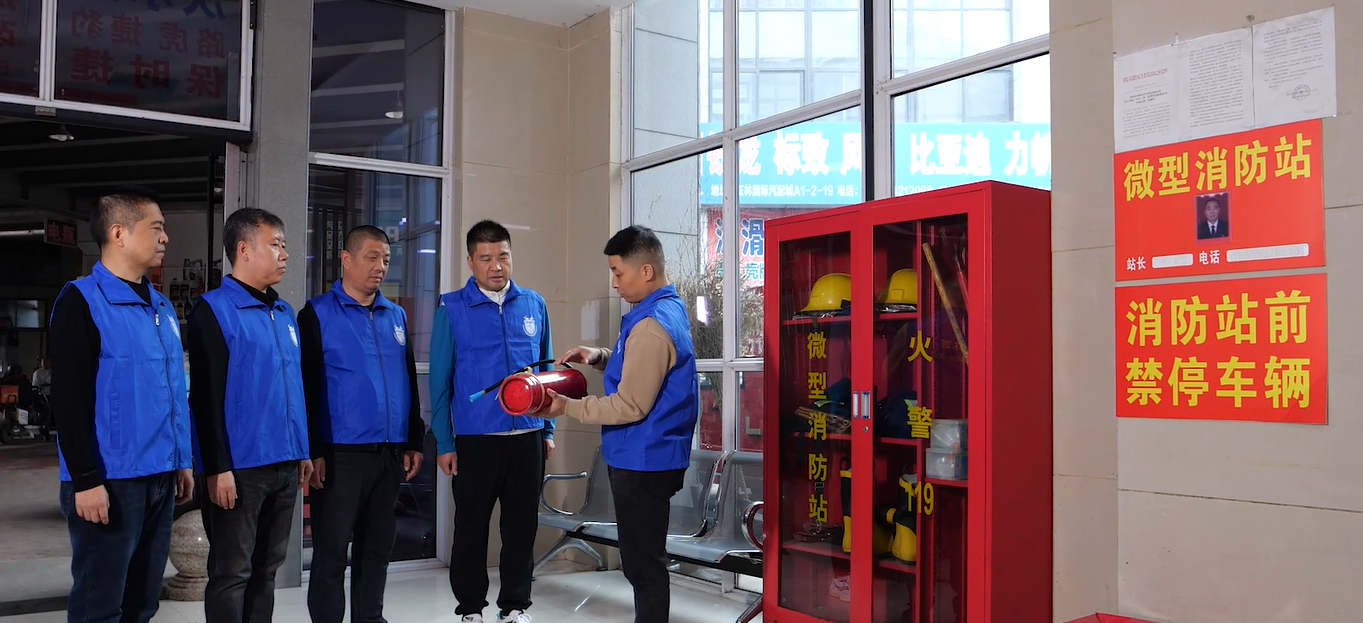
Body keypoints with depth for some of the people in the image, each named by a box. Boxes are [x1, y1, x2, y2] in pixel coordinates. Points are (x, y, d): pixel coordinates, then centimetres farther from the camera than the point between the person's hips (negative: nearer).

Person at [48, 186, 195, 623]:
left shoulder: (161, 306, 14)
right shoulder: (81, 301, -9)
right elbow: (69, 400, -15)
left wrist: (182, 461, 17)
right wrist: (85, 479, -19)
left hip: (159, 478, 7)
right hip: (110, 480, -7)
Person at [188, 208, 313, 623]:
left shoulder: (284, 313, 13)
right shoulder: (214, 309, -8)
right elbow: (206, 395, -14)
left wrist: (303, 451, 15)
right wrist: (217, 467, -17)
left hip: (284, 465, 7)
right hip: (240, 467, -7)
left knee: (267, 568, 15)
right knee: (232, 572, 3)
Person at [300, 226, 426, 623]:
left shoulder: (396, 316, 12)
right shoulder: (318, 314, -3)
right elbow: (307, 388, -8)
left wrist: (414, 442, 12)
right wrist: (313, 452, -12)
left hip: (391, 453, 5)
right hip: (341, 453, -5)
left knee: (378, 546, 14)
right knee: (332, 551, 3)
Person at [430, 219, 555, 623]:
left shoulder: (534, 304, 6)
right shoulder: (451, 309, -2)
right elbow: (440, 380, -2)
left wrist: (548, 430, 9)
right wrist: (444, 442, -4)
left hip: (528, 438, 3)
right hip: (475, 439, -2)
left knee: (522, 527, 10)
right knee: (471, 528, 8)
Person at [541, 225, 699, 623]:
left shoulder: (651, 325, -23)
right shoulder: (669, 308, 8)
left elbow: (630, 406, -23)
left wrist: (567, 407, -17)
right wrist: (599, 357, 5)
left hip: (643, 461, -10)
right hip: (650, 457, 10)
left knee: (644, 565, 1)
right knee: (646, 560, 20)